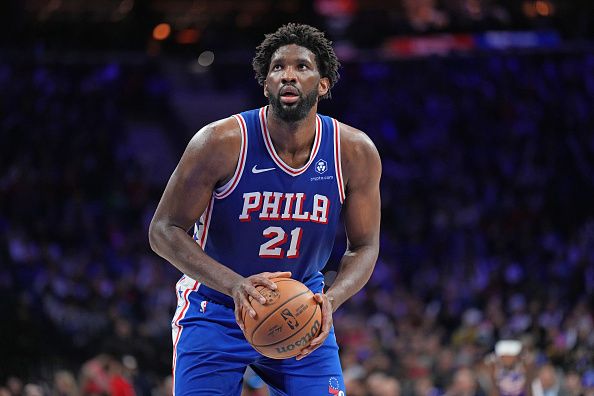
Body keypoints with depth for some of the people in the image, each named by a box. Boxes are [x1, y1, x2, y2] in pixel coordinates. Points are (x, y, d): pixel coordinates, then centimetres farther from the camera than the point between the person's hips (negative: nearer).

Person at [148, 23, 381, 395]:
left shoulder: (356, 152, -12)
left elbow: (364, 247, -2)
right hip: (217, 309, -2)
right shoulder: (222, 142, -20)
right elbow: (165, 230, -16)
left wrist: (330, 301, -24)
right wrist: (235, 285, -31)